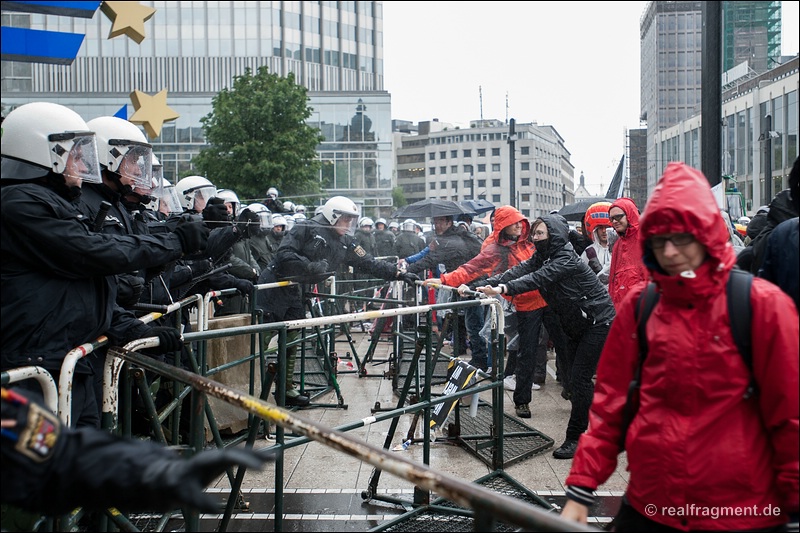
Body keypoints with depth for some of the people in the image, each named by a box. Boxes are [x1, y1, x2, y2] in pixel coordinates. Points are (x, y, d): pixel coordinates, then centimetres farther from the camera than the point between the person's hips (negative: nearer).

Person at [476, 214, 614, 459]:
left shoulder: (566, 259, -24)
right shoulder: (543, 257, 3)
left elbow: (538, 278, -38)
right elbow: (519, 270, -12)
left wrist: (503, 289, -51)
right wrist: (486, 285, -26)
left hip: (598, 321, -9)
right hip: (577, 324, 9)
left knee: (579, 377, -10)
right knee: (573, 374, 12)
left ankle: (574, 438, -4)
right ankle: (585, 423, 29)